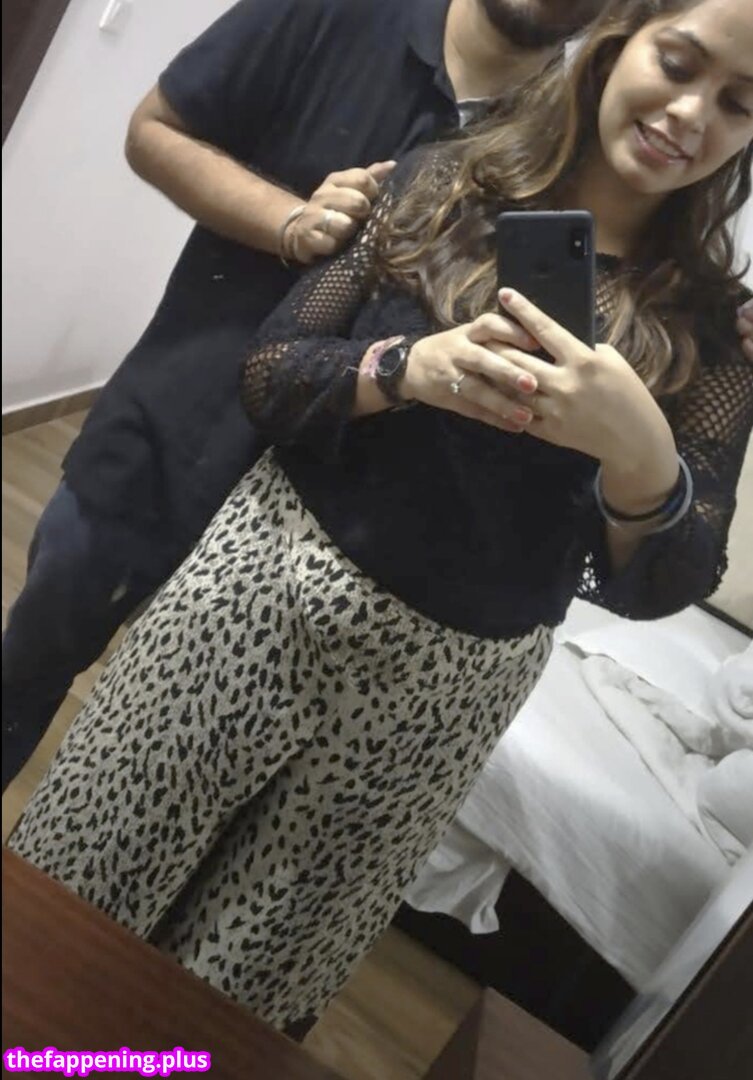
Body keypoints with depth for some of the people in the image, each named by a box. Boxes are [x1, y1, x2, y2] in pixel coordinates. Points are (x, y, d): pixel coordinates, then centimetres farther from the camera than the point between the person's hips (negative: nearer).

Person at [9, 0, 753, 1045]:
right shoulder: (446, 184, -1)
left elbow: (657, 587, -8)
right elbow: (266, 374, -3)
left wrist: (640, 454, -29)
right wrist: (405, 368, -23)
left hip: (446, 677, 0)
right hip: (266, 583, 1)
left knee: (254, 970, 18)